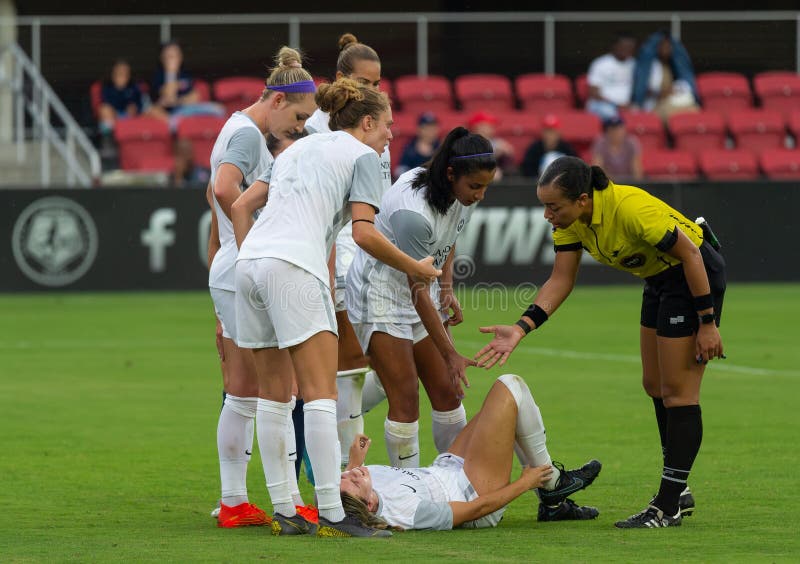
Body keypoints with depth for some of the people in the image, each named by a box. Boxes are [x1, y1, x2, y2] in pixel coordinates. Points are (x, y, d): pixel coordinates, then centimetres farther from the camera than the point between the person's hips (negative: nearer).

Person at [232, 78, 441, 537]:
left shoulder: (299, 148, 28)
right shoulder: (363, 155, 7)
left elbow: (242, 205, 24)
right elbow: (364, 233, -5)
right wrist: (416, 269, 7)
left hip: (251, 260, 8)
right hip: (295, 267, -8)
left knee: (275, 394, 11)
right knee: (321, 393, -8)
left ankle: (284, 512, 11)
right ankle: (332, 514, -14)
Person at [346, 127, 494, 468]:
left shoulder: (464, 193, -9)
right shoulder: (413, 212, -33)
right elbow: (419, 294, -28)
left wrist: (447, 289, 0)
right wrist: (450, 355, -26)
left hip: (420, 290, 8)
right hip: (381, 294, -8)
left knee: (446, 390, 2)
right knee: (405, 397, -12)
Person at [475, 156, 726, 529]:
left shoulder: (630, 208, -33)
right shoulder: (569, 219, -10)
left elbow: (690, 254, -26)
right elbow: (561, 280, -7)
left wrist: (707, 323, -21)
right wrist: (521, 328, -19)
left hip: (696, 275, -9)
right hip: (660, 280, 9)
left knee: (677, 393, -7)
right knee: (654, 385, 17)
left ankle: (668, 507, -4)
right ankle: (678, 493, 29)